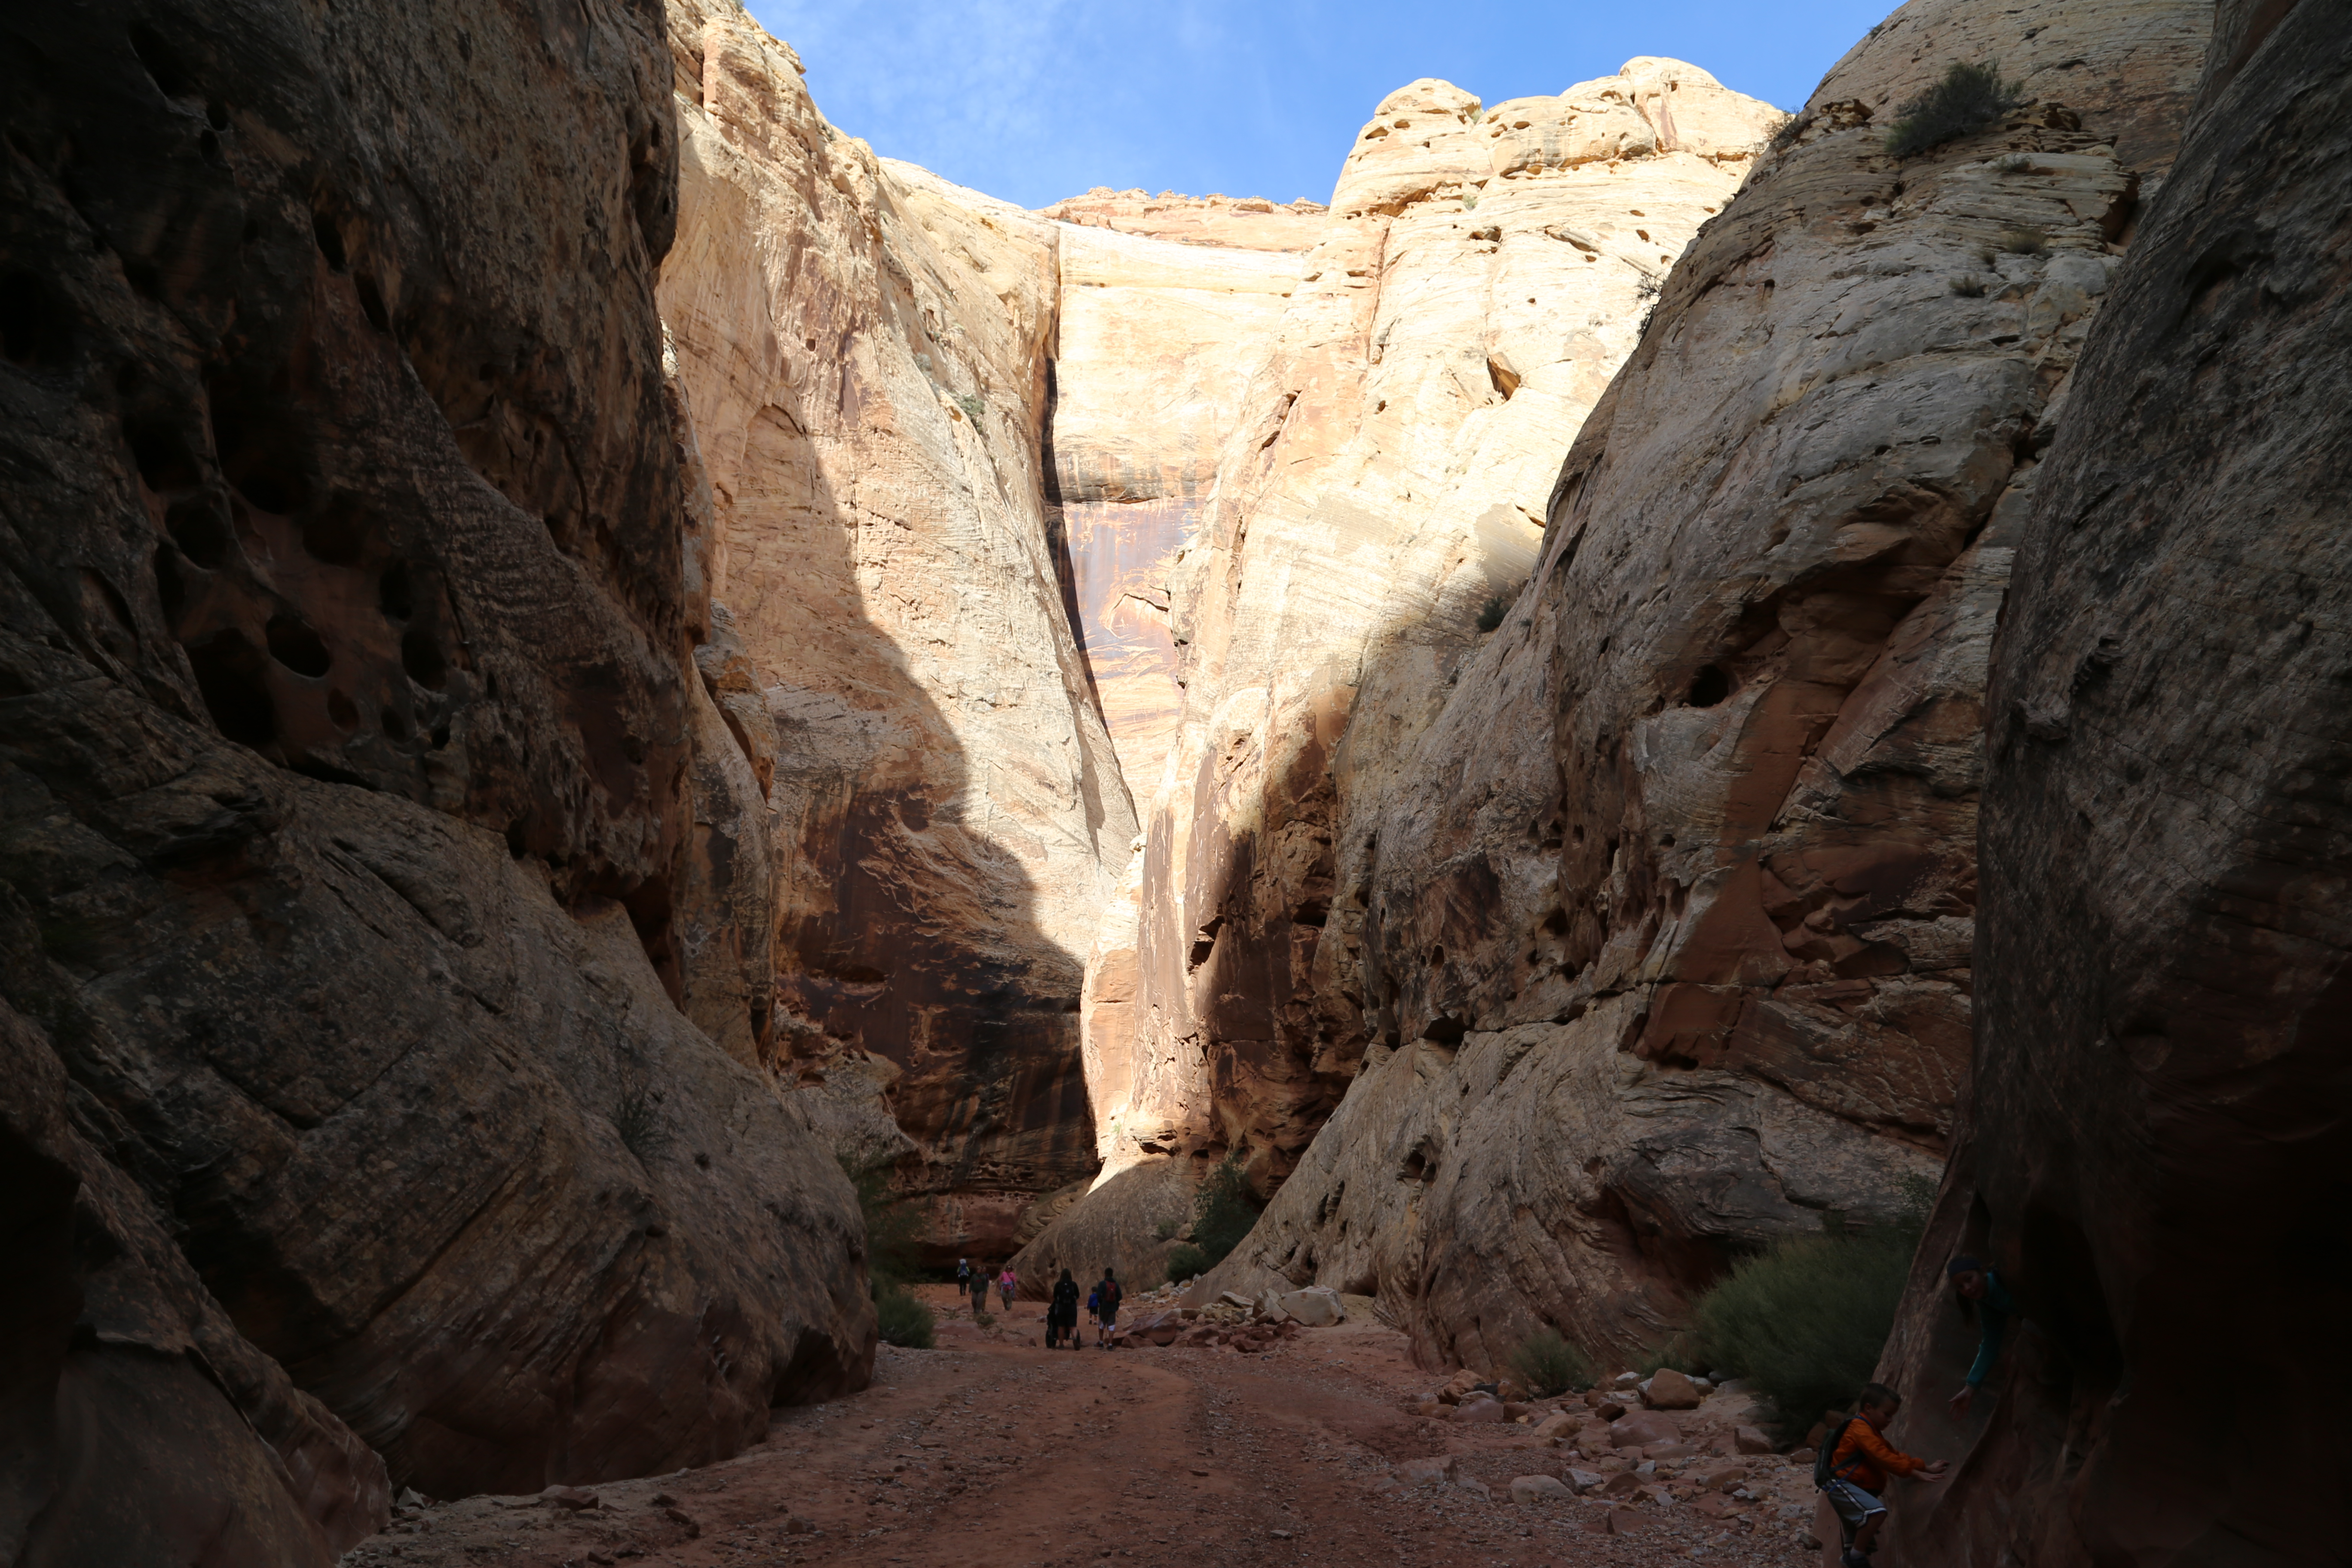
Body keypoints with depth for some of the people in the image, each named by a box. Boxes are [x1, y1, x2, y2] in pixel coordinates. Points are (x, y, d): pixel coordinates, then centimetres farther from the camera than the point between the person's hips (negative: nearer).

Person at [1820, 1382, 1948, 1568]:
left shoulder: (1870, 1431, 22)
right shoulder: (1860, 1429, -13)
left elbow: (1893, 1454, 18)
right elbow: (1883, 1458, -21)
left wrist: (1923, 1467, 5)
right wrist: (1916, 1471, -21)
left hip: (1852, 1488, 11)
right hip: (1841, 1485, -11)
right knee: (1877, 1511, -30)